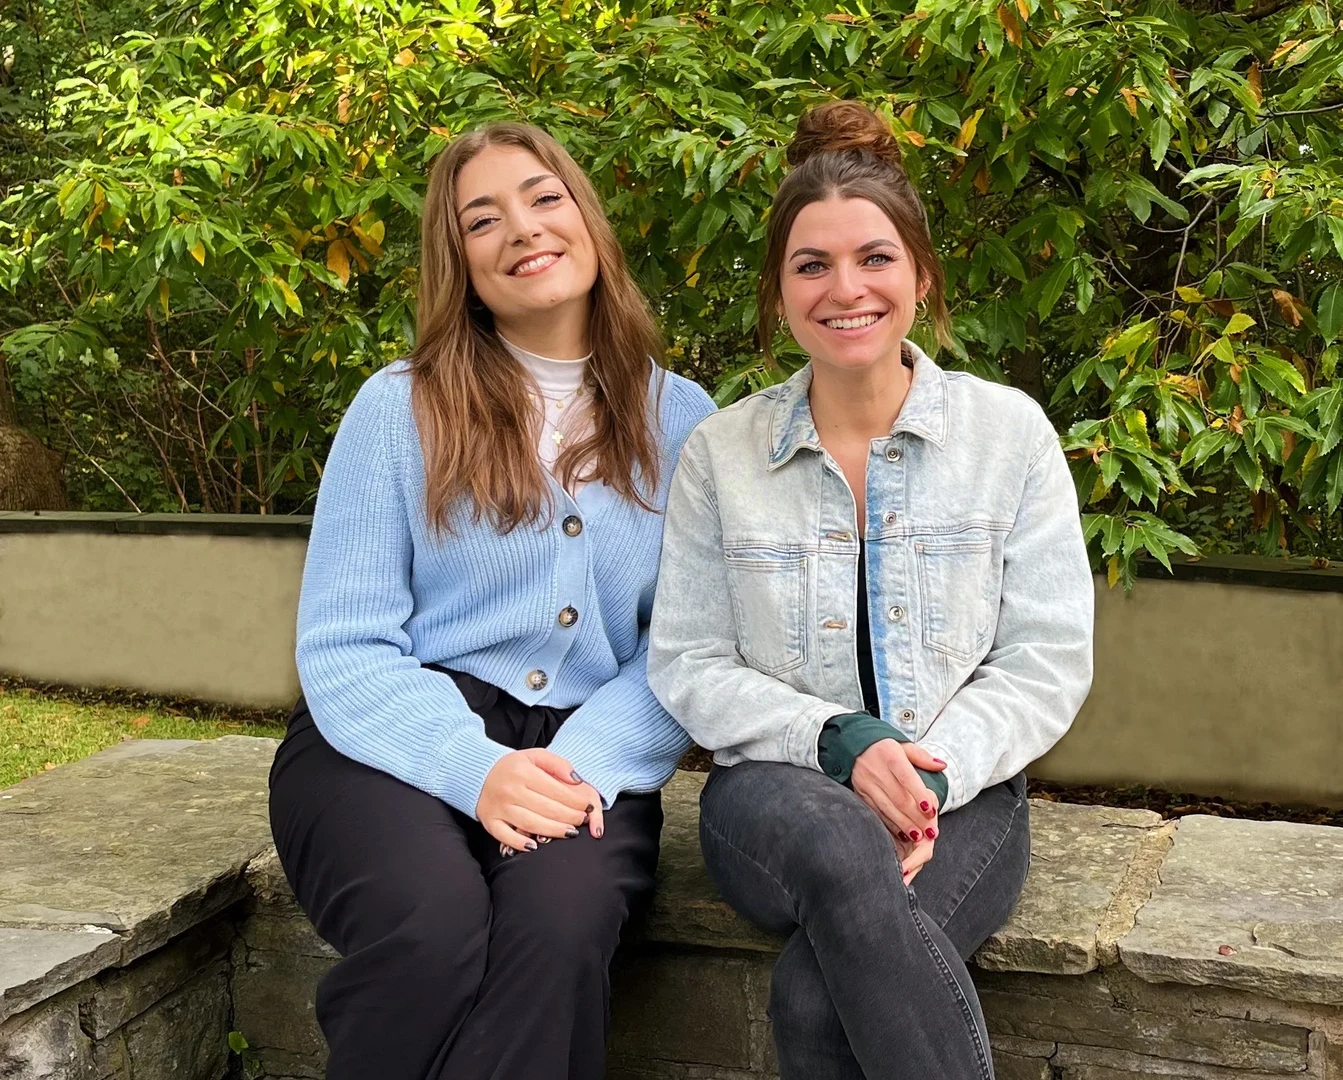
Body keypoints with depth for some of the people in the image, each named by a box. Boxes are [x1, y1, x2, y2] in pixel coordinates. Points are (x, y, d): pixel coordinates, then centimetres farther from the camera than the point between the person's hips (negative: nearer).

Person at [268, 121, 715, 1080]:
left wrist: (590, 765, -17)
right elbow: (342, 651, -2)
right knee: (433, 922, -33)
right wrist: (476, 770, -19)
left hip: (585, 757, 1)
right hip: (403, 743, -1)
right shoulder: (399, 408, 2)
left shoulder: (681, 422, 8)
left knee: (562, 915, -33)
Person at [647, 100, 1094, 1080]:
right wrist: (838, 743, -14)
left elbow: (1049, 659, 1)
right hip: (781, 790, 1)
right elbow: (688, 665, 3)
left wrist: (936, 776, -16)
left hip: (960, 799, -1)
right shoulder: (720, 452, 5)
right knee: (839, 846, -37)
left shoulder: (1010, 431, 4)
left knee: (816, 1000, -32)